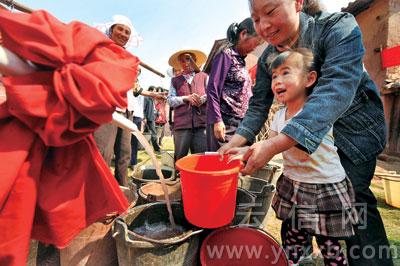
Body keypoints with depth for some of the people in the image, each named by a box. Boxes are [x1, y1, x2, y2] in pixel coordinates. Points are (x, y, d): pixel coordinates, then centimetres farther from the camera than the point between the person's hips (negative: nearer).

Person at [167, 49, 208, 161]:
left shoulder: (204, 76, 18)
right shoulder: (175, 80, 19)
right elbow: (170, 100, 7)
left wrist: (203, 99, -12)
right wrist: (186, 98, -7)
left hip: (201, 122, 0)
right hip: (182, 123, 1)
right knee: (180, 157, 5)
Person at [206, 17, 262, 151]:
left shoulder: (241, 60, 20)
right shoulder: (226, 55, -3)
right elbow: (212, 89, -12)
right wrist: (217, 120, -19)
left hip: (242, 121, 8)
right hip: (226, 121, -8)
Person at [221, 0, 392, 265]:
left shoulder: (339, 27, -24)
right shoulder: (267, 59, -8)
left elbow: (336, 90, -40)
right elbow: (258, 106, -10)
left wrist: (275, 144, -52)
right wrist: (234, 143, -26)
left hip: (356, 128, -4)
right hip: (306, 133, 5)